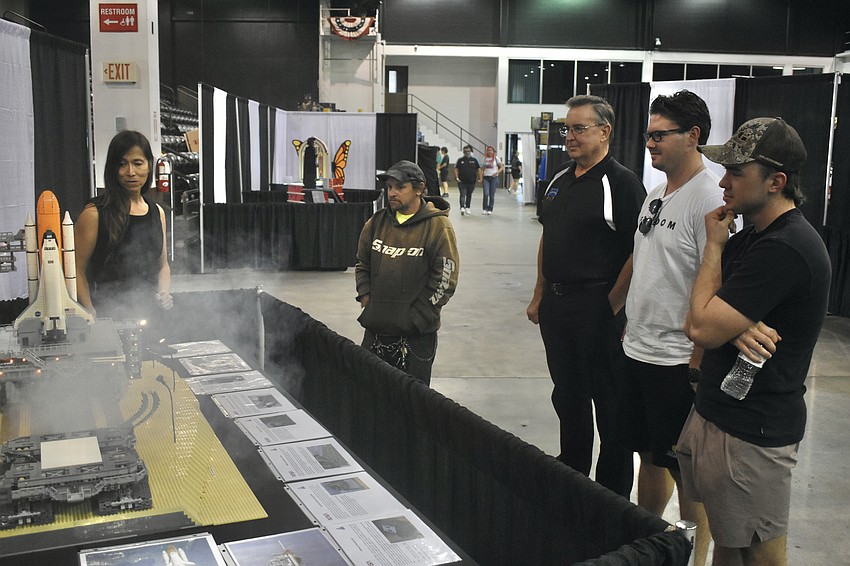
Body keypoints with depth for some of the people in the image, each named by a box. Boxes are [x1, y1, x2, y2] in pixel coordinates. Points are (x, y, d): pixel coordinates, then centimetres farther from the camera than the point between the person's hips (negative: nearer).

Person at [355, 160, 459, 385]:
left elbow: (445, 279, -11)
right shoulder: (377, 222, 8)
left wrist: (415, 316, -12)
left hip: (417, 333, -5)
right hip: (376, 327, 5)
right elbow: (362, 263, 20)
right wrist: (366, 297, 4)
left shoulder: (438, 226, -9)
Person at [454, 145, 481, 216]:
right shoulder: (460, 160, 4)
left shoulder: (474, 160, 7)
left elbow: (479, 169, 8)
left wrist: (479, 178, -1)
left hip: (471, 181, 2)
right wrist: (457, 178, -9)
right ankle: (462, 208, -20)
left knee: (469, 195, 12)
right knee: (462, 195, -11)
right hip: (462, 182, -2)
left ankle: (467, 208, 22)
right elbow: (456, 169, 3)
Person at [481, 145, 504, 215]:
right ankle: (484, 209, 1)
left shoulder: (496, 158, 0)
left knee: (492, 195, 1)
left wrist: (497, 172, -16)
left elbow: (502, 167, 1)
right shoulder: (485, 158, 9)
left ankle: (490, 210, 11)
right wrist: (481, 177, 5)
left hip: (493, 178, -2)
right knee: (486, 194, -11)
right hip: (486, 177, 2)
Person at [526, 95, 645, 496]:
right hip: (556, 304, 7)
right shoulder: (559, 180, 12)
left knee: (608, 403, 4)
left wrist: (612, 305, -16)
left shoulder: (622, 183, -12)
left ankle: (613, 493, 18)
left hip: (598, 308, -7)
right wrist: (539, 294, 16)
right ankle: (571, 470, 36)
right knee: (567, 395, 19)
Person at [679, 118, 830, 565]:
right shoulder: (751, 236, 10)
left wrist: (714, 244, -12)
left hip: (752, 432, -9)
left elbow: (702, 329, -24)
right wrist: (735, 327, -17)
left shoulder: (784, 249, -23)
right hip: (718, 411, 9)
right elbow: (700, 321, 8)